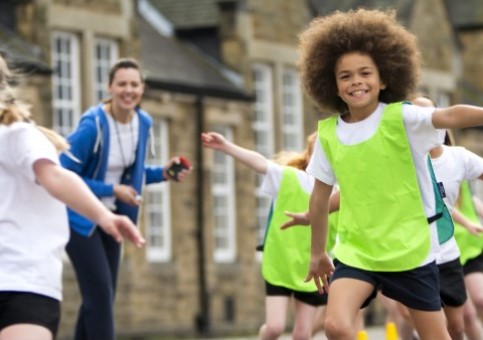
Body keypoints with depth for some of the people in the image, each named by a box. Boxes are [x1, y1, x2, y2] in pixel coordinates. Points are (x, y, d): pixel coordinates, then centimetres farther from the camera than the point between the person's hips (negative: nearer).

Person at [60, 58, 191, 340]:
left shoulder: (143, 123, -1)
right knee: (100, 295, -13)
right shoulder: (93, 125, -23)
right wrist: (112, 190, -23)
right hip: (80, 217, -7)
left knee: (101, 297, 10)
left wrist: (162, 173, -5)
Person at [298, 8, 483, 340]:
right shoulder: (328, 133, -1)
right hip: (356, 251, 2)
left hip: (410, 250, -2)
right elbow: (320, 197, 11)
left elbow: (450, 116, -31)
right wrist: (317, 252, 18)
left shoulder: (401, 117, -11)